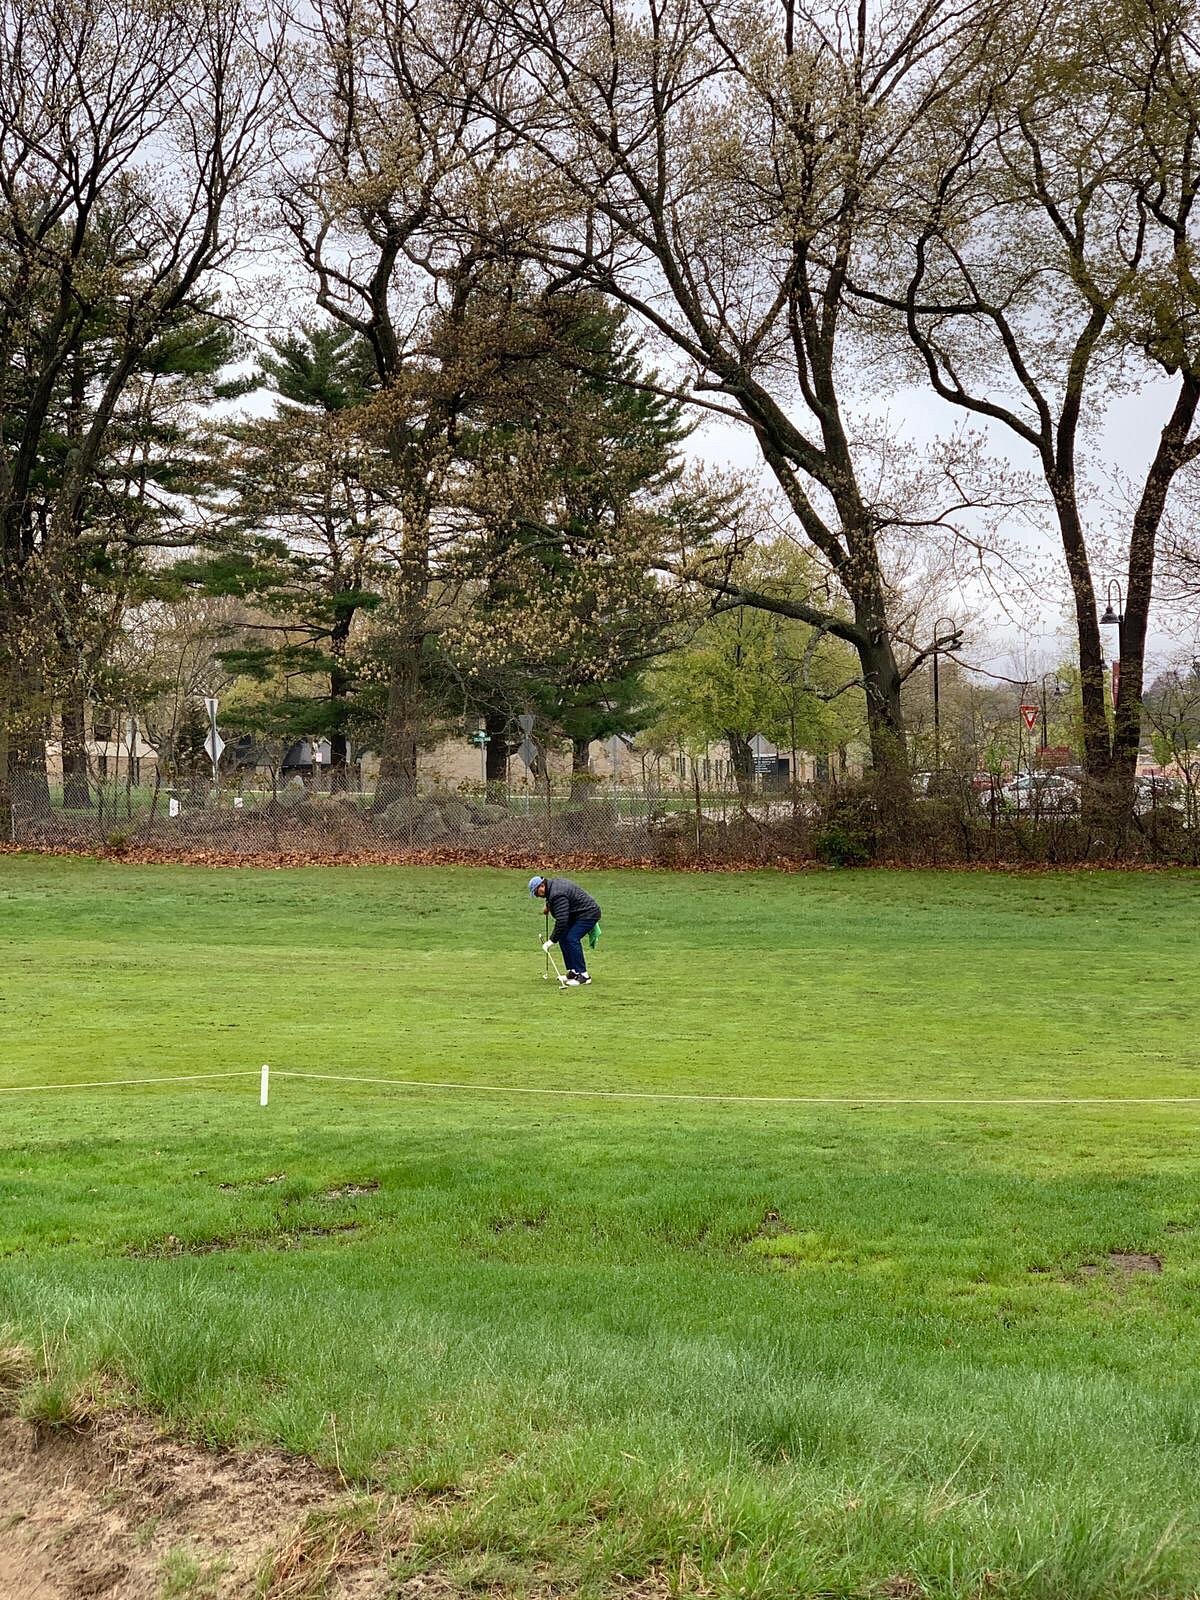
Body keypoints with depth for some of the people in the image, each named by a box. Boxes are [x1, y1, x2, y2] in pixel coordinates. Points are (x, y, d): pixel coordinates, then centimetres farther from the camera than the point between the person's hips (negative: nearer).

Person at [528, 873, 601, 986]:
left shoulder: (557, 894, -26)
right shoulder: (554, 883, 6)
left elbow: (561, 921, -30)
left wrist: (552, 941, -27)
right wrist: (548, 906, 37)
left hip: (588, 913, -11)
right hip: (577, 914, 11)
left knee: (571, 939, -22)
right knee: (563, 937, 6)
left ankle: (583, 975, -18)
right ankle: (573, 972, 9)